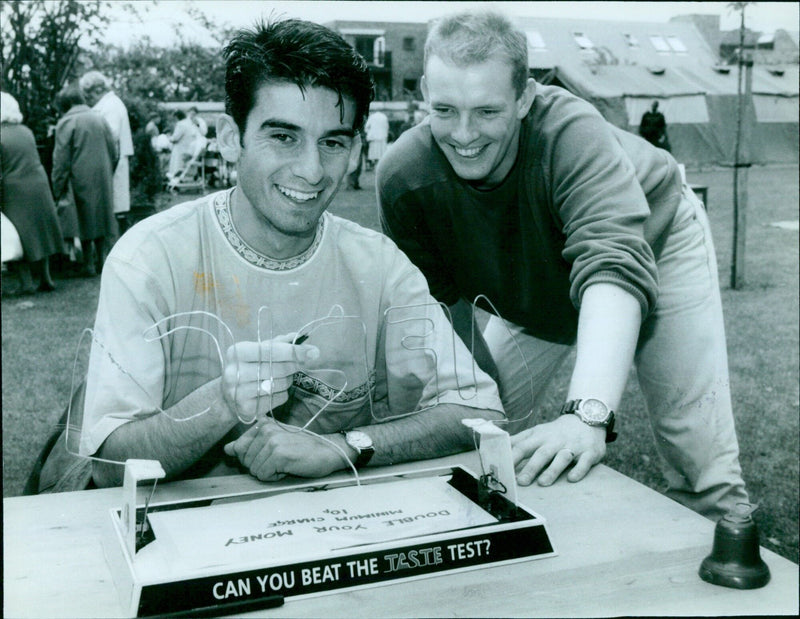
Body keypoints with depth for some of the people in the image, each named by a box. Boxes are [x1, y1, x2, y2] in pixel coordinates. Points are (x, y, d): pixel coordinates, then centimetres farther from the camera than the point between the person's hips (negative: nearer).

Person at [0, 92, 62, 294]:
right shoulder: (26, 131, 4)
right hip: (39, 186, 5)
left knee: (20, 237, 2)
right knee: (39, 233, 14)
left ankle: (26, 282, 1)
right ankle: (45, 279, 18)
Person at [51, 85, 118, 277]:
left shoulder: (66, 123, -9)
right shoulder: (99, 118, 6)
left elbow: (61, 160, -10)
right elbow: (113, 151, 10)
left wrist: (58, 189, -6)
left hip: (80, 180, -5)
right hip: (103, 179, 5)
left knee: (85, 218, 3)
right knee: (100, 215, 13)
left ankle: (89, 263, 6)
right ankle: (100, 260, 19)